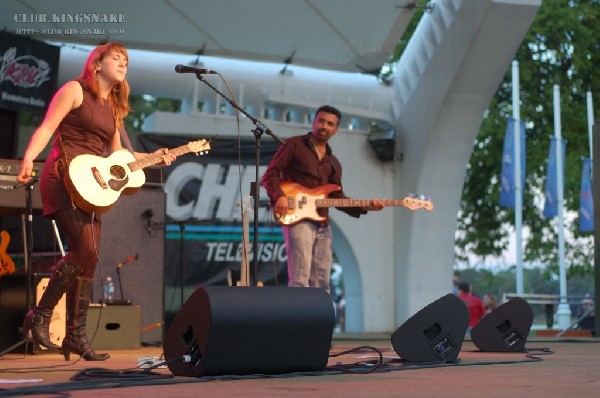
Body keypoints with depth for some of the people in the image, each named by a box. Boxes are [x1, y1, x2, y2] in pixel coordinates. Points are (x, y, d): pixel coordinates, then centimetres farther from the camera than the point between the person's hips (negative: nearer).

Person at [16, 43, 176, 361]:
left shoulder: (113, 107, 21)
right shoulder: (76, 90, 0)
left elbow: (115, 154, 24)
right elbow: (47, 127, -10)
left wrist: (153, 157, 13)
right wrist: (28, 158, -26)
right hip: (65, 178, -8)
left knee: (87, 259, 4)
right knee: (85, 251, -20)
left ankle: (76, 335, 9)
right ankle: (40, 316, -8)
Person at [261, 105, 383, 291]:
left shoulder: (333, 163, 22)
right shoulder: (294, 145, 5)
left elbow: (337, 197, 16)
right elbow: (270, 174, -2)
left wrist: (365, 207, 0)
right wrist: (279, 196, -20)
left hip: (322, 226, 7)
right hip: (297, 218, -7)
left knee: (321, 283, 7)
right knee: (300, 281, -16)